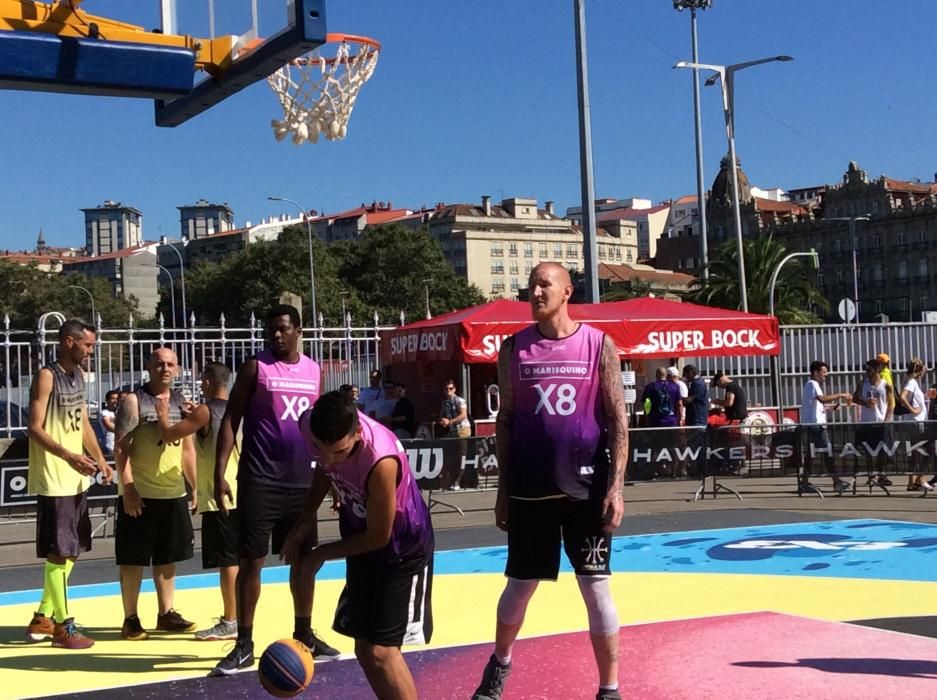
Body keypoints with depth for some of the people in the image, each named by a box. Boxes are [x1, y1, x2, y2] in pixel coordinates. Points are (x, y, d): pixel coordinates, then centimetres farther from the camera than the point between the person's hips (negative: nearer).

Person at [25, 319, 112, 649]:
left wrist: (100, 459, 8)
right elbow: (35, 428, -18)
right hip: (54, 480, -9)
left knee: (71, 551, 14)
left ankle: (43, 618, 24)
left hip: (77, 479, 9)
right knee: (58, 552, -4)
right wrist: (69, 456, -29)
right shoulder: (46, 377, -12)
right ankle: (62, 626, 4)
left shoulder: (78, 375, 12)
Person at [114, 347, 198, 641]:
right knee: (133, 559, 1)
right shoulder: (134, 401, -7)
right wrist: (127, 488, -19)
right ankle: (131, 619, 10)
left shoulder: (182, 402, 10)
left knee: (167, 556, 13)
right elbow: (121, 448, -12)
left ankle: (166, 614, 23)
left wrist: (195, 486, 11)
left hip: (174, 493, 6)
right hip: (139, 494, -6)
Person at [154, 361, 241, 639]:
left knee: (228, 561, -5)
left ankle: (230, 622, -1)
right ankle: (238, 615, 24)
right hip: (238, 492, 8)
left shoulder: (205, 412, -12)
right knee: (239, 559, 15)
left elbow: (168, 435, -14)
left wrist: (163, 415, 5)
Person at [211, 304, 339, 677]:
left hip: (302, 479, 5)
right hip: (260, 479, -4)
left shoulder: (314, 371, 9)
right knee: (251, 561, -2)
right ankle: (244, 645, 6)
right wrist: (220, 474, -13)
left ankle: (304, 634, 26)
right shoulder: (256, 367, -4)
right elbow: (230, 421, -5)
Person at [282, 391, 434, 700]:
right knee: (365, 649, 13)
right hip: (362, 541, 7)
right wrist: (305, 522, -1)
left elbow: (379, 537, -23)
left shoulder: (381, 461, -39)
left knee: (381, 651, -11)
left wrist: (321, 554, -10)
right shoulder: (311, 424, -20)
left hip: (402, 549, -7)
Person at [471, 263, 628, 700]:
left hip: (586, 488, -2)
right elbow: (506, 420, 8)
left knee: (596, 587, 1)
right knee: (519, 585, 13)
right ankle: (500, 664, 38)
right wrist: (502, 490, 6)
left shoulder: (599, 345, -2)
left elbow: (617, 419, -3)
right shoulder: (513, 349, 4)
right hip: (529, 489, 2)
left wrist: (615, 487, -10)